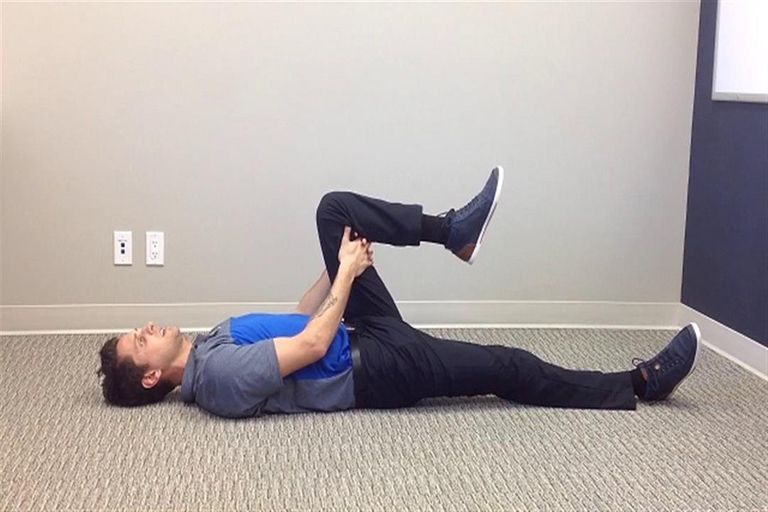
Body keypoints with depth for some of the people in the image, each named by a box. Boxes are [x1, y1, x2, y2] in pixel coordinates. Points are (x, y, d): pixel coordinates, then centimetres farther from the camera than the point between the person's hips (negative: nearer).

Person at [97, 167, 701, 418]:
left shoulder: (210, 345, 10)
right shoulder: (218, 378, -22)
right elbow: (312, 346, -28)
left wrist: (339, 268, 10)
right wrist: (348, 271, -17)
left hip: (361, 336, 8)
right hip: (372, 369, -8)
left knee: (334, 209, -5)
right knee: (506, 368, -9)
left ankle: (453, 230, -1)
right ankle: (638, 384, 7)